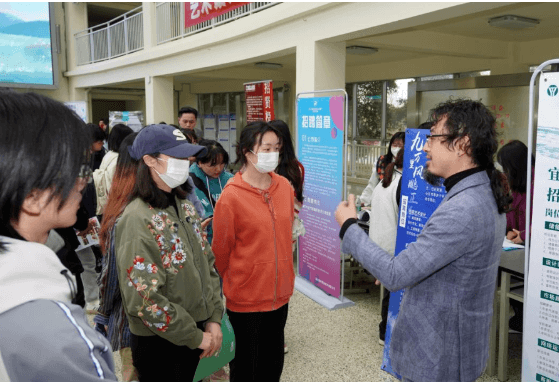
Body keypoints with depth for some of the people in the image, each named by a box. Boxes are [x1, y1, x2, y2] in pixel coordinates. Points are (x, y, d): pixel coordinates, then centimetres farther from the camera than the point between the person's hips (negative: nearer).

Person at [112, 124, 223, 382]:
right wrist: (196, 337, -15)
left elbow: (207, 263, 8)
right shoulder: (137, 220, -21)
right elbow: (143, 299, -24)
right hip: (158, 343, -7)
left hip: (196, 330, 7)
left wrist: (214, 319, 0)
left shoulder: (184, 206, 3)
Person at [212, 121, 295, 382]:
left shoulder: (284, 187, 0)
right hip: (245, 298, -5)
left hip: (280, 292, 5)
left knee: (273, 360, 20)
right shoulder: (231, 196, -16)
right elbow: (221, 250, -5)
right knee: (245, 363, 13)